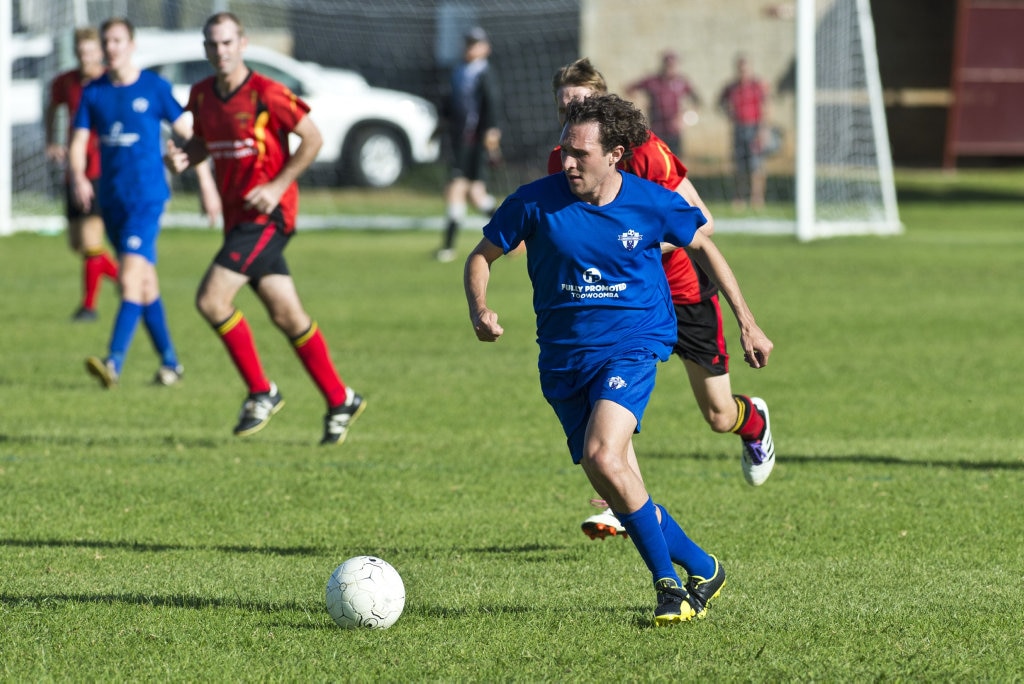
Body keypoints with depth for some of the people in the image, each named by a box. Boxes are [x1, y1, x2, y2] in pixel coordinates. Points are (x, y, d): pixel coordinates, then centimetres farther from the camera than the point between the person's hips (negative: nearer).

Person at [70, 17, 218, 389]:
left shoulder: (154, 88, -3)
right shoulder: (94, 93, 7)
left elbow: (187, 134, 4)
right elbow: (78, 142, 4)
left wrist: (205, 182, 4)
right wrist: (79, 178, -16)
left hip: (147, 197, -5)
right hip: (111, 200, 5)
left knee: (131, 278, -18)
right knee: (145, 283, 13)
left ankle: (114, 362, -26)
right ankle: (170, 362, 23)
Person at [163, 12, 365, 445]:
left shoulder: (266, 93, -13)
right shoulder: (202, 94, 8)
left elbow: (312, 139, -8)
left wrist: (277, 187, -15)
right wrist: (183, 157, 0)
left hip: (267, 214, -7)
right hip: (237, 215, 7)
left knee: (212, 299, -17)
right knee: (286, 315, 8)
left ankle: (261, 393, -4)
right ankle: (340, 401, 18)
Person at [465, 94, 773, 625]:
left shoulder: (654, 204, -8)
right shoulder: (536, 202, -9)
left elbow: (701, 246, 10)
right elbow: (481, 257, 3)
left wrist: (746, 321, 11)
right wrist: (480, 311, -17)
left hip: (632, 345, -3)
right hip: (563, 357, 3)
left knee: (602, 457, -26)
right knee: (621, 492, 1)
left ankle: (669, 582, -13)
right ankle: (701, 570, 20)